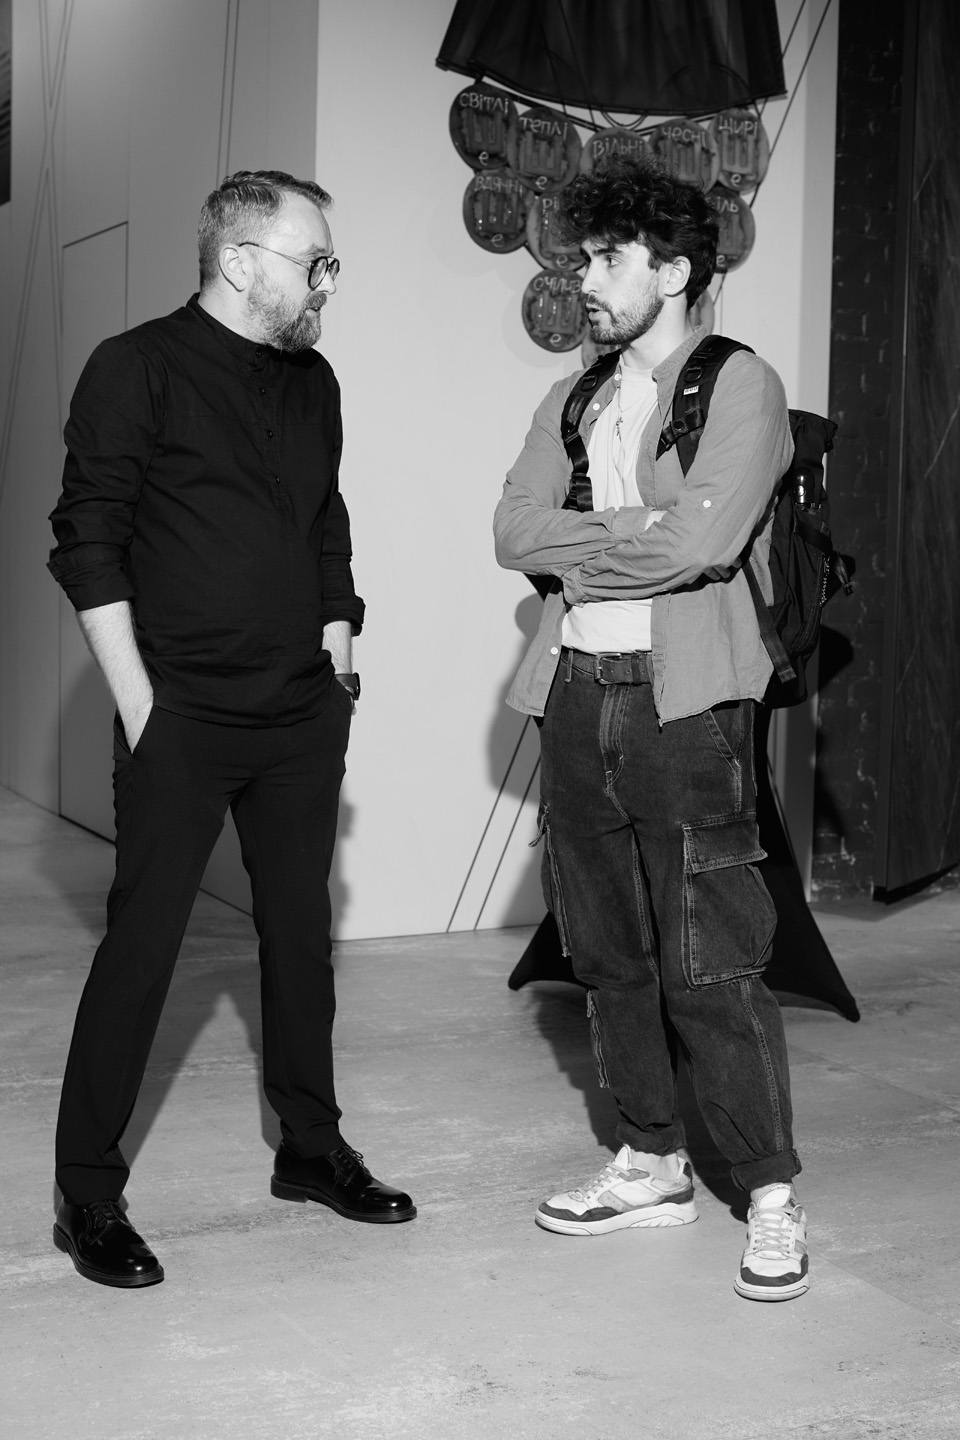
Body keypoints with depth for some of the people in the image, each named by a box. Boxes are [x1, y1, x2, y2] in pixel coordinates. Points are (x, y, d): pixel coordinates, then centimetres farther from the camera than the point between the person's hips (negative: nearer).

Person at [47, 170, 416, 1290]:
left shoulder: (312, 382, 12)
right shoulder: (139, 369, -7)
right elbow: (87, 543, -9)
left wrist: (336, 645, 12)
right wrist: (139, 703, -13)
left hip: (302, 715, 6)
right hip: (183, 718, -6)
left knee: (300, 933, 13)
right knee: (141, 946, -3)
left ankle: (311, 1150, 28)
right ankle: (87, 1198, 7)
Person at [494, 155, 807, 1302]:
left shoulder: (741, 387, -2)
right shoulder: (571, 402, 17)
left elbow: (702, 541, -16)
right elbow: (514, 530, 4)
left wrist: (580, 547, -4)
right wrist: (633, 536, -9)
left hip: (683, 700, -6)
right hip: (576, 692, 6)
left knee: (709, 964, -6)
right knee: (606, 952, 11)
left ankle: (772, 1196, 7)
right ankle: (652, 1163, 25)